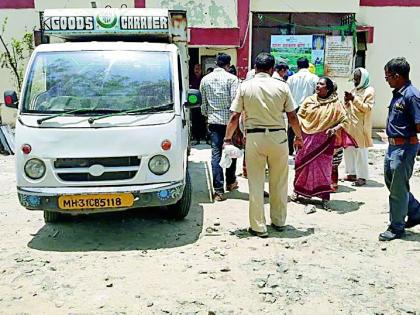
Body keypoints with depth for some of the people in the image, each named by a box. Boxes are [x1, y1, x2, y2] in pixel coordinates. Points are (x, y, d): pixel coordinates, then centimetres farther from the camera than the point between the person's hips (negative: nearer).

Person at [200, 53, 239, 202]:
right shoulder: (231, 78, -7)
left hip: (213, 121, 3)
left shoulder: (205, 79, 7)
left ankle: (218, 190, -3)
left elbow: (203, 103, 11)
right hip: (229, 120, -3)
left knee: (216, 153, 1)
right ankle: (230, 182, 30)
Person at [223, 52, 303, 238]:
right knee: (279, 182, 15)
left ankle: (258, 227, 9)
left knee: (256, 183, 5)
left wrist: (227, 138, 7)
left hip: (254, 137, -1)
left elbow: (234, 117, -4)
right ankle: (279, 221, 28)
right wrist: (299, 137, 17)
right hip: (278, 136, 1)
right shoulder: (282, 87, 0)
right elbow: (292, 117, 2)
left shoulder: (245, 87, -1)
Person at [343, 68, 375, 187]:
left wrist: (354, 99, -19)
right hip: (350, 124, 7)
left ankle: (362, 177, 0)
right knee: (349, 150, 8)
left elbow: (368, 108, -14)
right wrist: (347, 101, -1)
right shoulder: (354, 90, 16)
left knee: (361, 151, -5)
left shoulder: (369, 91, -5)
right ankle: (352, 173, 19)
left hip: (361, 125, -7)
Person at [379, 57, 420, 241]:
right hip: (393, 145, 10)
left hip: (404, 147, -10)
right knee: (391, 182, 19)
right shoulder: (397, 94, 9)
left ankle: (396, 228, 15)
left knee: (398, 188, 1)